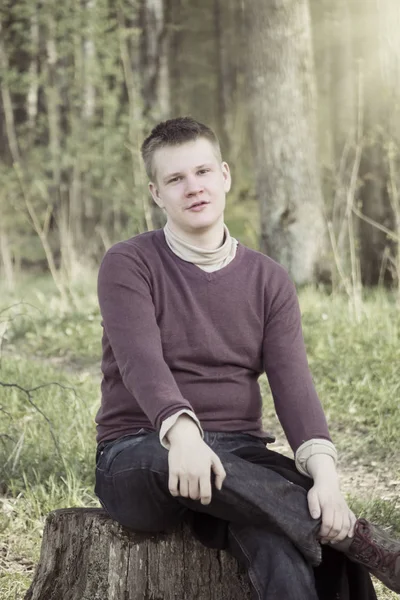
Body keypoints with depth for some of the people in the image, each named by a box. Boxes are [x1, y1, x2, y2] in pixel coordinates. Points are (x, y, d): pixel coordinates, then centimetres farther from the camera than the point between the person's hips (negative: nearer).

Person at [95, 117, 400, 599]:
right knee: (167, 461, -40)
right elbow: (142, 364, -19)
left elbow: (292, 383, -6)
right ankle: (353, 537, -37)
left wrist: (323, 469, -26)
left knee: (280, 542, -33)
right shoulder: (127, 266, -1)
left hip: (239, 455, 3)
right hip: (139, 457, -2)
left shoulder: (269, 281, 8)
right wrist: (181, 432, -41)